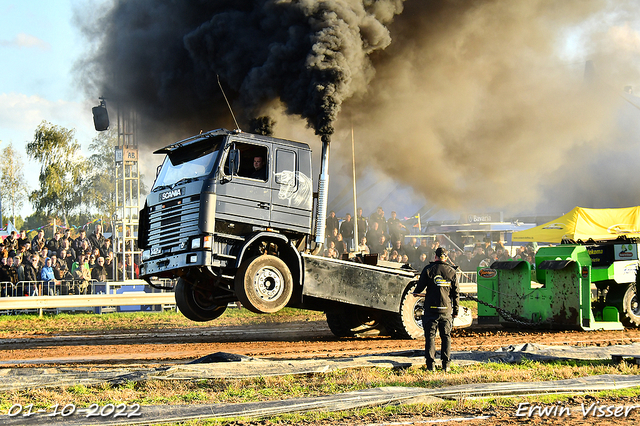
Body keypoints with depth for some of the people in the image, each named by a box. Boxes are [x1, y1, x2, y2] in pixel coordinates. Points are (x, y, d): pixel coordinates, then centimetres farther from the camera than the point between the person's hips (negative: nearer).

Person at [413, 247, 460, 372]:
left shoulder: (428, 269, -3)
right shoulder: (451, 271, 3)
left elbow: (420, 286, -1)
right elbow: (456, 293, 5)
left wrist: (416, 293, 23)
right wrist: (456, 310, 12)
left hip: (431, 308, -2)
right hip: (446, 309, 2)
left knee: (430, 336, 3)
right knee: (446, 337, 9)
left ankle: (431, 364, -3)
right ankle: (446, 365, 7)